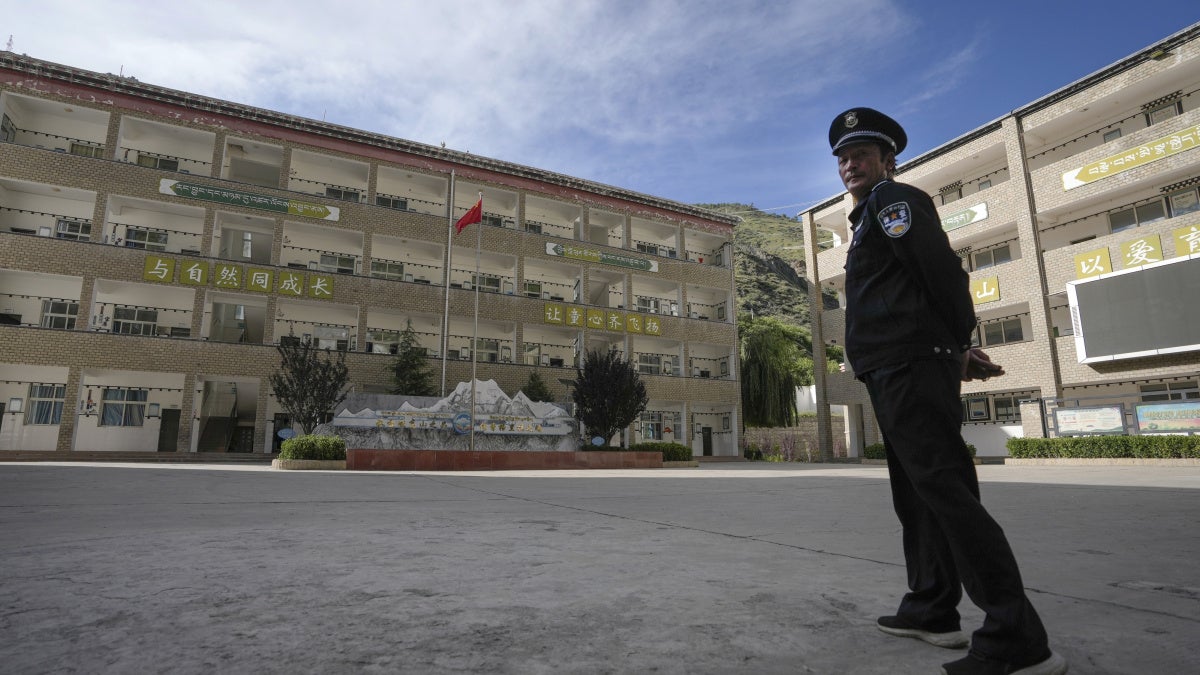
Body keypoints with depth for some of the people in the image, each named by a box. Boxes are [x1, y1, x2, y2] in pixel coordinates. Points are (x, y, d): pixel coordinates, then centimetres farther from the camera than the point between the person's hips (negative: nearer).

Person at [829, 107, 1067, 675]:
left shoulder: (892, 199, -1)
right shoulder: (871, 217, 28)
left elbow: (943, 270, -13)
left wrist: (956, 345, -4)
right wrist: (956, 349, 15)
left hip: (908, 367, -11)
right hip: (895, 373, 11)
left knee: (944, 488, -14)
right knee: (916, 493, 12)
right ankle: (931, 610, 22)